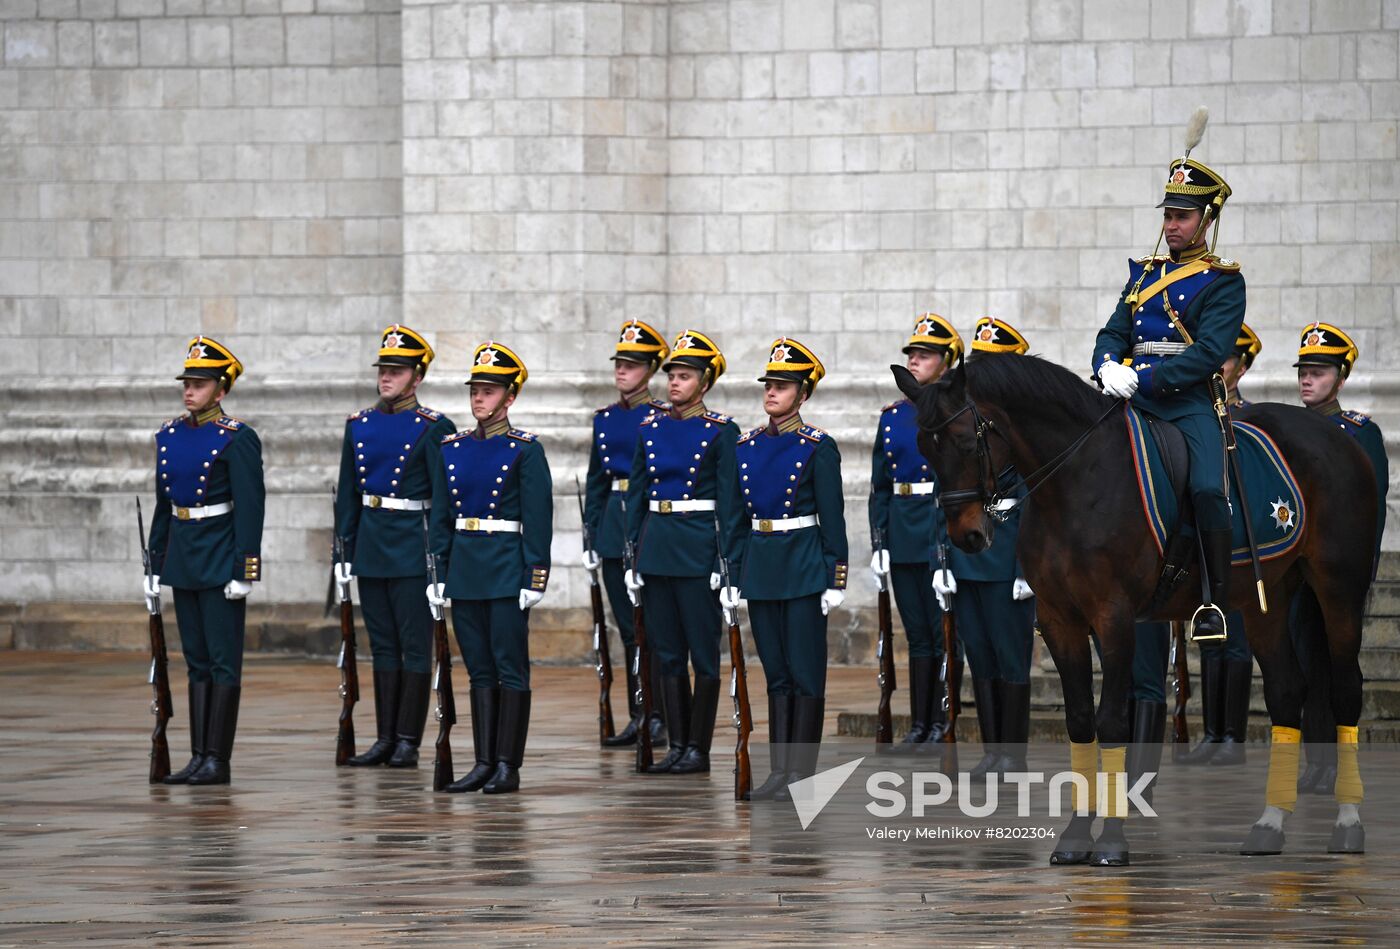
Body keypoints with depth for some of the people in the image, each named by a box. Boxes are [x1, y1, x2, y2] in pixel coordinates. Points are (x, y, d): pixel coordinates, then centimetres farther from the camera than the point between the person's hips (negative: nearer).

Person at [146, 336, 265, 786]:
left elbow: (250, 507, -13)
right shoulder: (169, 435, 10)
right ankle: (199, 757, 12)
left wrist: (243, 571, -17)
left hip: (220, 558, -7)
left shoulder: (237, 438, -10)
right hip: (182, 557, 7)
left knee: (223, 661, -3)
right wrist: (155, 566, 14)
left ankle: (218, 760, -2)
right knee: (197, 661, 9)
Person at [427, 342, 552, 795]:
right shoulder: (451, 449, 10)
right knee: (479, 669, 8)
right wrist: (438, 574, 8)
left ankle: (508, 767, 0)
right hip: (464, 569, 5)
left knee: (510, 668, -2)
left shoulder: (525, 450, -5)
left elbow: (538, 519, -7)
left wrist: (535, 578, -12)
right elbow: (440, 517, 13)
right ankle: (484, 762, 10)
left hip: (507, 569, -5)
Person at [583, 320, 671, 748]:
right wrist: (592, 536, 11)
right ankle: (638, 717, 11)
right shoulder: (605, 418, 12)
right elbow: (595, 481, 16)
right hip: (614, 524, 6)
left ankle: (658, 717, -3)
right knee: (629, 628, 7)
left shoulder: (664, 417, -4)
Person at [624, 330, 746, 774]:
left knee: (703, 652, 0)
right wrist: (632, 557, 8)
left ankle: (698, 749, 4)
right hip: (657, 547, 5)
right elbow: (636, 494, 12)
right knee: (667, 653, 8)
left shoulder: (721, 432, -5)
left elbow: (731, 502, -6)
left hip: (699, 548, -5)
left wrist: (728, 562, -12)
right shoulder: (651, 428, 8)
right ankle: (676, 746, 13)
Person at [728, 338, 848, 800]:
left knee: (805, 674, -1)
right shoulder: (747, 446, 8)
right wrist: (730, 575, 10)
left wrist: (836, 580, -10)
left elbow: (833, 519, -7)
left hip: (804, 567, -5)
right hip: (760, 566, 6)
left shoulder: (817, 448, -7)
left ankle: (802, 773, 2)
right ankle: (779, 771, 12)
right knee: (776, 674, 9)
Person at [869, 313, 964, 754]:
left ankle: (942, 726, 3)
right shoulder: (892, 416, 12)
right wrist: (879, 544, 6)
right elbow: (879, 486, 13)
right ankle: (918, 727, 11)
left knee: (945, 631, -2)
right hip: (903, 533, 5)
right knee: (918, 634, 8)